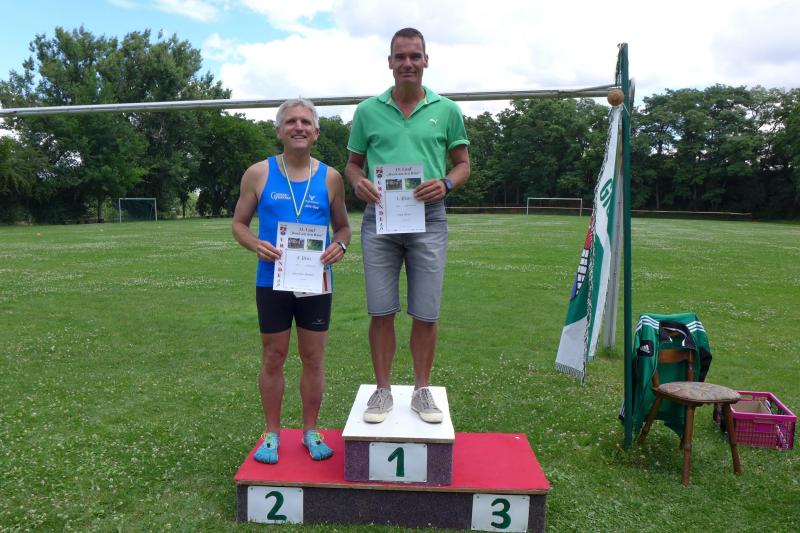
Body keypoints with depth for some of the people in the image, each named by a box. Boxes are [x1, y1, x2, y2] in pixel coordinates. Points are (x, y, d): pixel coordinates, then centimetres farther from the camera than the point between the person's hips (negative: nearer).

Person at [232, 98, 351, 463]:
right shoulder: (258, 174, 0)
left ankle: (310, 431, 27)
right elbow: (239, 224, 5)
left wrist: (340, 245, -12)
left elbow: (342, 226, 11)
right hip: (272, 281, -1)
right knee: (273, 358, 10)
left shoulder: (330, 178, 3)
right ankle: (272, 433, 27)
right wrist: (256, 245, -16)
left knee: (313, 358, 9)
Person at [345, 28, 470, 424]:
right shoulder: (367, 110, 8)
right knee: (381, 312, 4)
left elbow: (463, 164, 11)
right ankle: (383, 390, 19)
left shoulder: (447, 110, 7)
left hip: (428, 218, 0)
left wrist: (446, 184, -11)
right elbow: (353, 163, 14)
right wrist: (358, 182, -9)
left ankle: (422, 390, 21)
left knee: (426, 314, 4)